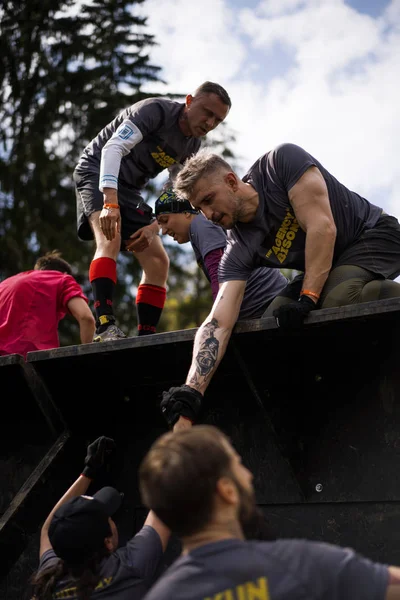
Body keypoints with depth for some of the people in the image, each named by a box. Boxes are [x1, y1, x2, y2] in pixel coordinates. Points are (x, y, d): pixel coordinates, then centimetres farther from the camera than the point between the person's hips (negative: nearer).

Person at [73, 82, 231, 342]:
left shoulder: (192, 146, 1)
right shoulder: (156, 110, -21)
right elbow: (113, 147, -31)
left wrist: (154, 227, -16)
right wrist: (110, 202, -43)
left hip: (130, 189, 8)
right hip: (97, 174, -8)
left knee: (158, 262, -2)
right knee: (111, 240, -32)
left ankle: (146, 338, 0)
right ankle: (105, 326, -42)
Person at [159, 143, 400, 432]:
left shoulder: (281, 162, -23)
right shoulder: (238, 253, -13)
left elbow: (322, 227, -30)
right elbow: (218, 324, -23)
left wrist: (307, 299, -31)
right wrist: (191, 390, -37)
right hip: (330, 266, 7)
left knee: (339, 302, -35)